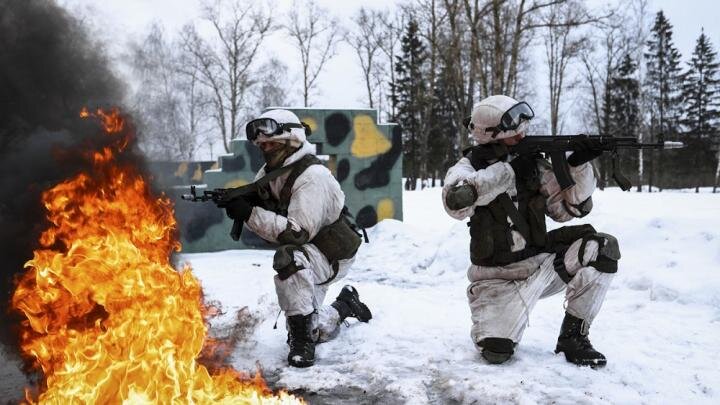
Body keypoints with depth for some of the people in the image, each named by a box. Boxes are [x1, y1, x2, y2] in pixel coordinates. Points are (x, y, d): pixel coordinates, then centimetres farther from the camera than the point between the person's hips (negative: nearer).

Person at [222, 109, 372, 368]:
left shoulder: (312, 176, -28)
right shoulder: (270, 172, -2)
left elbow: (299, 232, -35)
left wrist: (250, 214, -40)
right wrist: (237, 204, -27)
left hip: (332, 255, -8)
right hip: (306, 256, 8)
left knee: (288, 258, -39)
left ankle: (303, 338, -28)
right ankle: (344, 304, 40)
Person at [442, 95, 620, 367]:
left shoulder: (534, 164, 1)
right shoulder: (468, 167, -8)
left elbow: (572, 207, 2)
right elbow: (455, 202, -31)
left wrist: (580, 165, -15)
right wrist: (508, 170, -27)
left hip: (542, 263, 4)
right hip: (498, 277, -3)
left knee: (602, 248, -17)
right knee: (496, 351, -23)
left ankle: (574, 338, -4)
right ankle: (494, 311, 16)